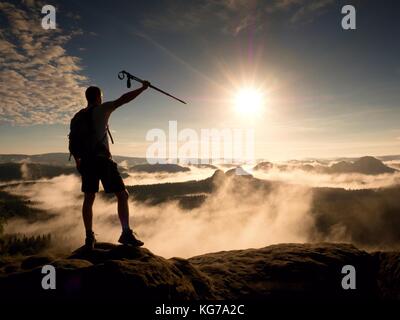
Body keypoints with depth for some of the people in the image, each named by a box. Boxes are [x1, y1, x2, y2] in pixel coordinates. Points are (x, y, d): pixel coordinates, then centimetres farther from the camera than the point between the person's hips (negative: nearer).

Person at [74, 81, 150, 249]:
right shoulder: (102, 109, -3)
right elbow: (123, 99, -8)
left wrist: (77, 162, 24)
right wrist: (142, 88, 1)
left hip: (86, 161, 6)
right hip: (102, 160, -6)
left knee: (88, 199, 12)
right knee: (122, 194, 1)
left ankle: (89, 237, 15)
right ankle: (126, 233, -4)